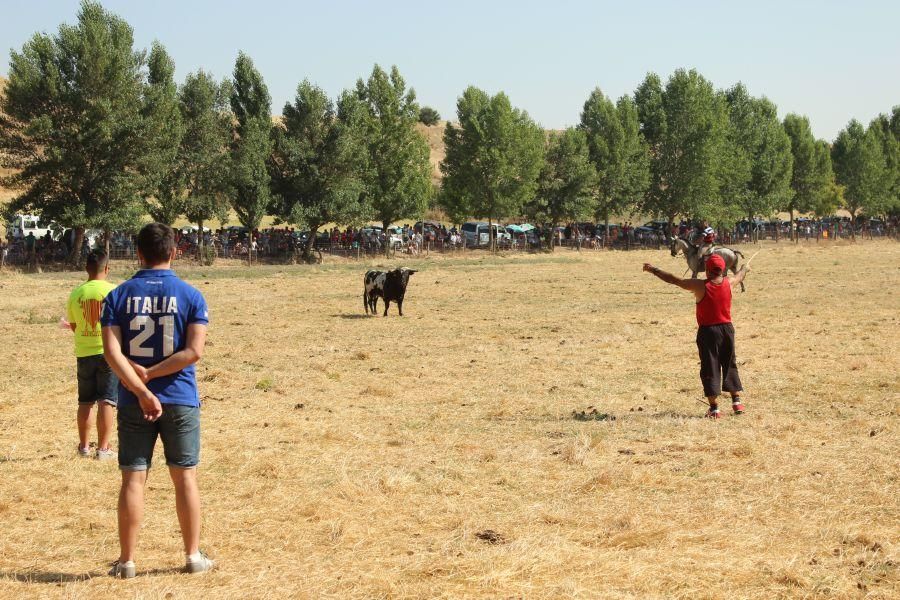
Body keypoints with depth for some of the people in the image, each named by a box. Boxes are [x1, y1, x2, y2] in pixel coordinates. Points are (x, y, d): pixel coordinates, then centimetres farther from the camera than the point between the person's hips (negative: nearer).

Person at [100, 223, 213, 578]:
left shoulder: (119, 296, 0)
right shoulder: (190, 296, -2)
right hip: (180, 402, -1)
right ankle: (193, 556, 14)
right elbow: (194, 351, -13)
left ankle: (126, 561, 8)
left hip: (133, 403, 1)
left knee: (133, 479, 5)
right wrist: (151, 374, -9)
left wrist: (142, 391, -15)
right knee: (185, 479, 8)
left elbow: (112, 352, -11)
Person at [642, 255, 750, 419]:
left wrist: (653, 270, 3)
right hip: (727, 329, 4)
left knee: (710, 368, 1)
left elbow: (673, 279, -8)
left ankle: (714, 408, -1)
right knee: (730, 365, 18)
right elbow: (740, 277, 24)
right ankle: (737, 402, 20)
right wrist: (745, 269, 48)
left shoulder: (700, 286, -13)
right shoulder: (729, 283, -1)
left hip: (707, 331, -4)